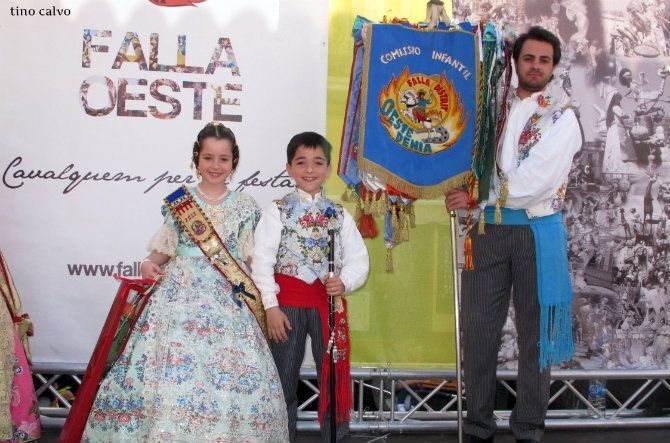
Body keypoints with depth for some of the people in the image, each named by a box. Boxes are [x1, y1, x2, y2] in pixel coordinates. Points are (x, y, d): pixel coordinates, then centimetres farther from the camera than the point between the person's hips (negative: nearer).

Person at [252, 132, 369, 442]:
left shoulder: (339, 215, 8)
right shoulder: (278, 211, 0)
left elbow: (358, 260, 5)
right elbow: (262, 260, -6)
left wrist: (344, 282, -15)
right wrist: (271, 306, -12)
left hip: (329, 304, 2)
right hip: (288, 303, -2)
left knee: (334, 381, 8)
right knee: (284, 381, 8)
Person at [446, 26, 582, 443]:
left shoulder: (562, 118, -1)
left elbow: (536, 180, -13)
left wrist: (476, 196, -12)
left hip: (537, 230, -3)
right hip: (489, 229, 3)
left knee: (534, 330, 6)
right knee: (480, 327, 5)